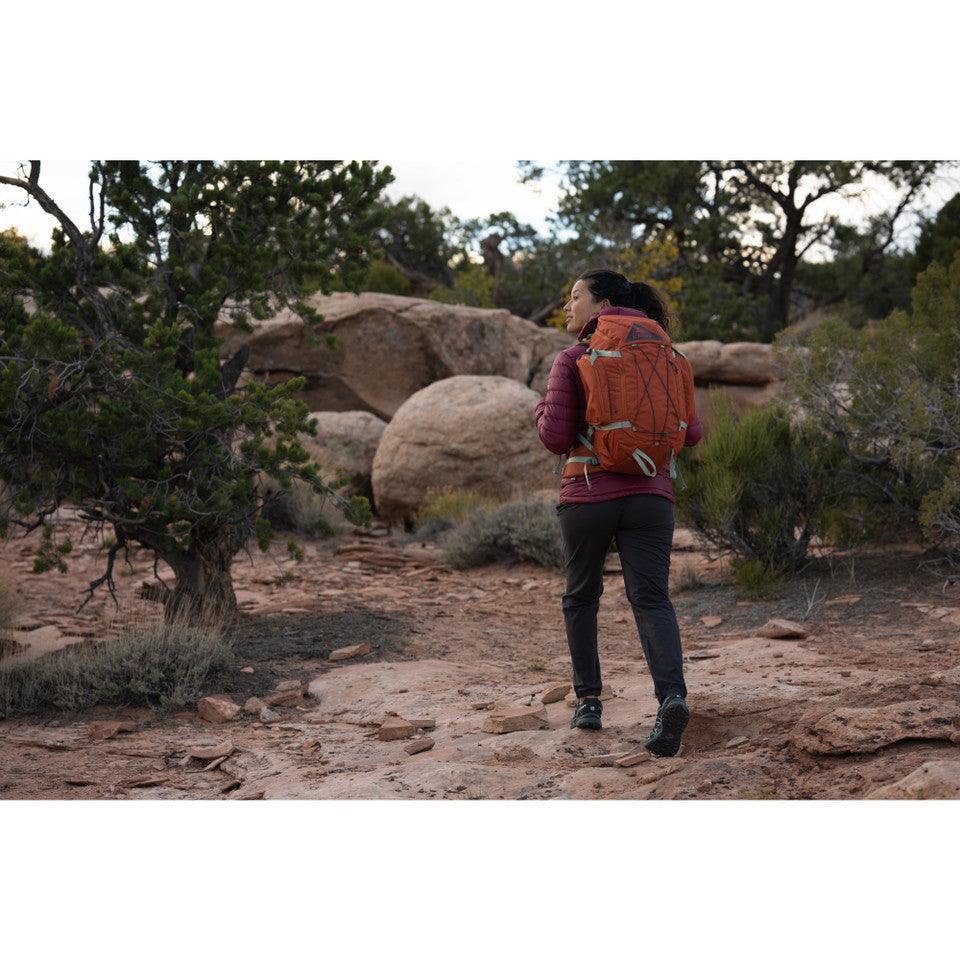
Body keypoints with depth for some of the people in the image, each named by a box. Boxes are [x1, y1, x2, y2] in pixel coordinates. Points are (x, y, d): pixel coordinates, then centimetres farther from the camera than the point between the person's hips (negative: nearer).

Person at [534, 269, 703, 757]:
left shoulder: (571, 360, -3)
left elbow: (556, 438, -10)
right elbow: (690, 433, 8)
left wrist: (544, 410, 12)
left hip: (589, 493, -2)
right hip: (649, 495, 2)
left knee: (581, 596, 19)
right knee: (651, 600, -5)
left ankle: (589, 700, 23)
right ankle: (672, 696, -29)